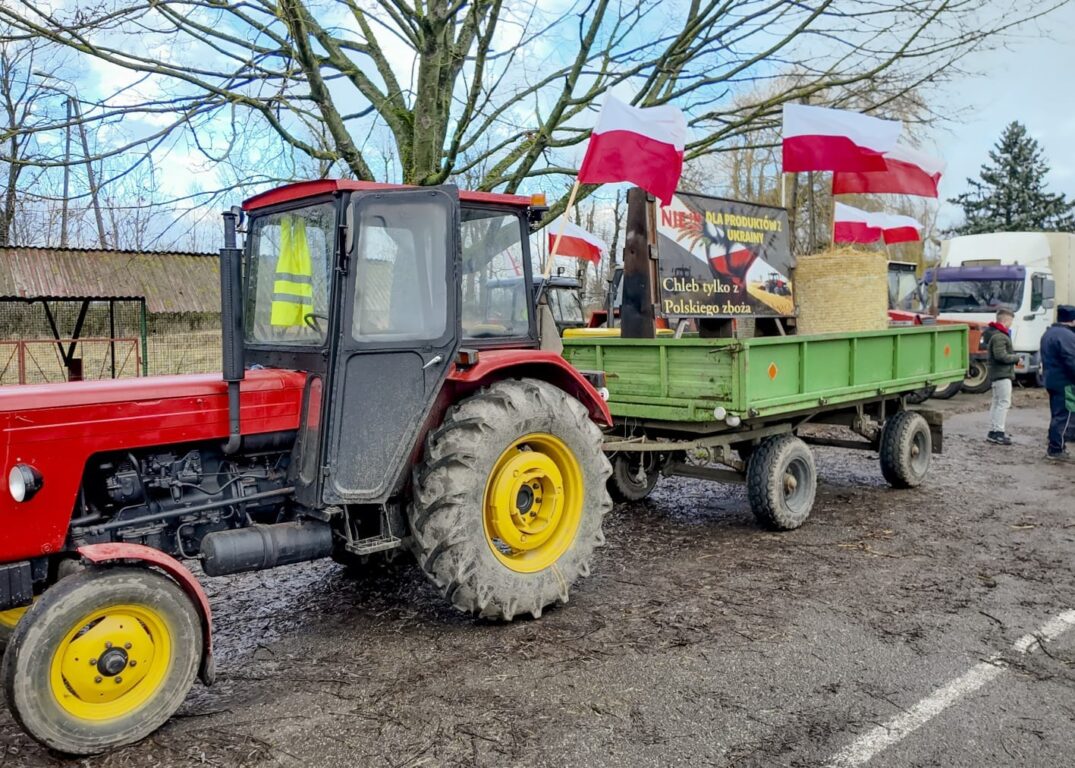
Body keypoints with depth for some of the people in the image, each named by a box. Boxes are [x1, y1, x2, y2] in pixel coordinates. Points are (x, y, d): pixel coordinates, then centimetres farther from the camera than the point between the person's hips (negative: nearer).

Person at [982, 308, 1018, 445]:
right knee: (1004, 402, -10)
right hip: (1002, 373, -11)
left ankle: (993, 430, 20)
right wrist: (1016, 358, -11)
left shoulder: (993, 333, 14)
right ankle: (998, 432, -12)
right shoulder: (999, 336, -18)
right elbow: (1001, 356, -25)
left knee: (997, 402, 15)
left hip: (997, 373, 11)